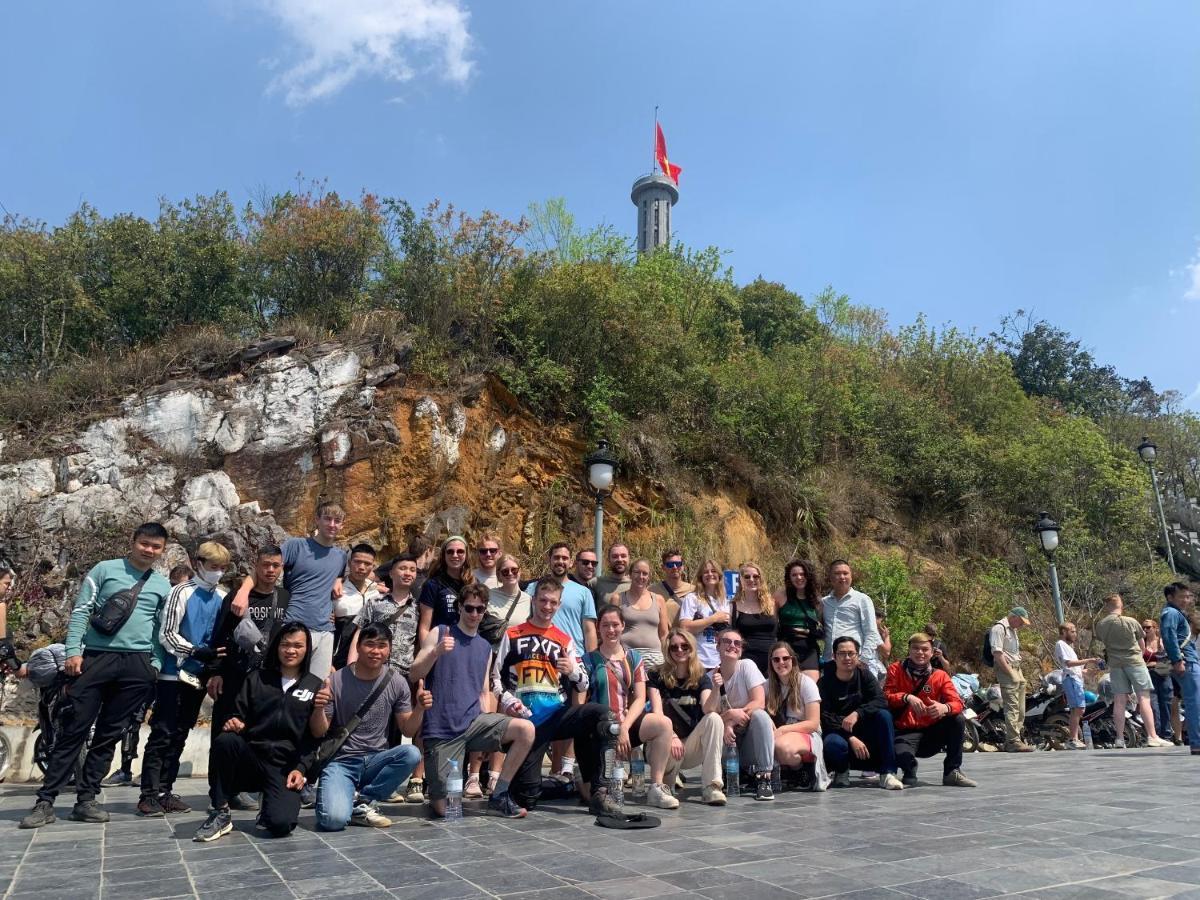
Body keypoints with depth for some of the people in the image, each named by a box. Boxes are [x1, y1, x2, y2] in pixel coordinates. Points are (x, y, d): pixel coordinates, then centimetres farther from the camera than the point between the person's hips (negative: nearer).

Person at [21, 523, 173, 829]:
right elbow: (80, 611, 0)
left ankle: (86, 799, 14)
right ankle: (45, 802, 6)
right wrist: (73, 651, -9)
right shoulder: (104, 570, 3)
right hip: (96, 658, -2)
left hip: (136, 665, 2)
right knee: (74, 729, -1)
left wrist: (155, 663, 7)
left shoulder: (163, 585, 12)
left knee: (109, 734, 6)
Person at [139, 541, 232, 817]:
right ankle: (149, 794, 2)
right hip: (174, 675, -5)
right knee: (162, 734, -3)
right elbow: (167, 634, -12)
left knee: (180, 736, 10)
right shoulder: (182, 592, -8)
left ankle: (165, 791, 17)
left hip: (198, 677, 5)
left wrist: (216, 663, 2)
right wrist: (197, 652, -21)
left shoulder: (223, 598, 6)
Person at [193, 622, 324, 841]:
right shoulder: (256, 678, 11)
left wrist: (300, 769, -6)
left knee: (281, 824, -27)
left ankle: (270, 808, 11)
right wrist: (233, 723, -16)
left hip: (285, 768, -1)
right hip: (250, 758, 2)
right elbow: (238, 715, 7)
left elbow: (316, 736, 5)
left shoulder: (315, 686, 8)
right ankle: (220, 813, -13)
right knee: (224, 740, -31)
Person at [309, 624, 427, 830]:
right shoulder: (336, 681, -8)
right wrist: (318, 710, -23)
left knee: (412, 754, -28)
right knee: (334, 820, -29)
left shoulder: (396, 683, -2)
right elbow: (318, 733, -2)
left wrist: (419, 709, -17)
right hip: (341, 761, -3)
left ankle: (361, 802, -9)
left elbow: (407, 730, 4)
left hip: (377, 760, 3)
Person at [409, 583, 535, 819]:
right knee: (443, 809, -7)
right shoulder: (440, 633, 1)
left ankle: (499, 796, -4)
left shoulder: (485, 647, 14)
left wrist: (486, 730, 4)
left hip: (474, 721, 4)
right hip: (441, 729, -4)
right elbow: (415, 673, -7)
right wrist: (436, 652, -25)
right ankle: (439, 787, 29)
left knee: (526, 728, -20)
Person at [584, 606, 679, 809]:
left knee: (663, 723, -27)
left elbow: (640, 699, 3)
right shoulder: (589, 660, 2)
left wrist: (624, 727, -14)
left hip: (628, 721, 3)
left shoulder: (634, 658, 11)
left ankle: (656, 788, -19)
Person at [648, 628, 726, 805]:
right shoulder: (657, 676, -2)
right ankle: (668, 775, 1)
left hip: (692, 749, 2)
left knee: (714, 719, -26)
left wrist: (716, 689, -35)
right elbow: (657, 713, -13)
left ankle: (711, 786, -27)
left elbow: (708, 709, -16)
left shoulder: (701, 678, 3)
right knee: (671, 751, -38)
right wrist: (672, 736, -29)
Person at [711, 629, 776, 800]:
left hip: (750, 734, -1)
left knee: (759, 715, -31)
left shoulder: (747, 666, -6)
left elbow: (759, 703, -15)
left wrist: (731, 721, -24)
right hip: (728, 736, 1)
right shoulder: (711, 676, -2)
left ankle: (763, 779, -23)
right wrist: (730, 715, -27)